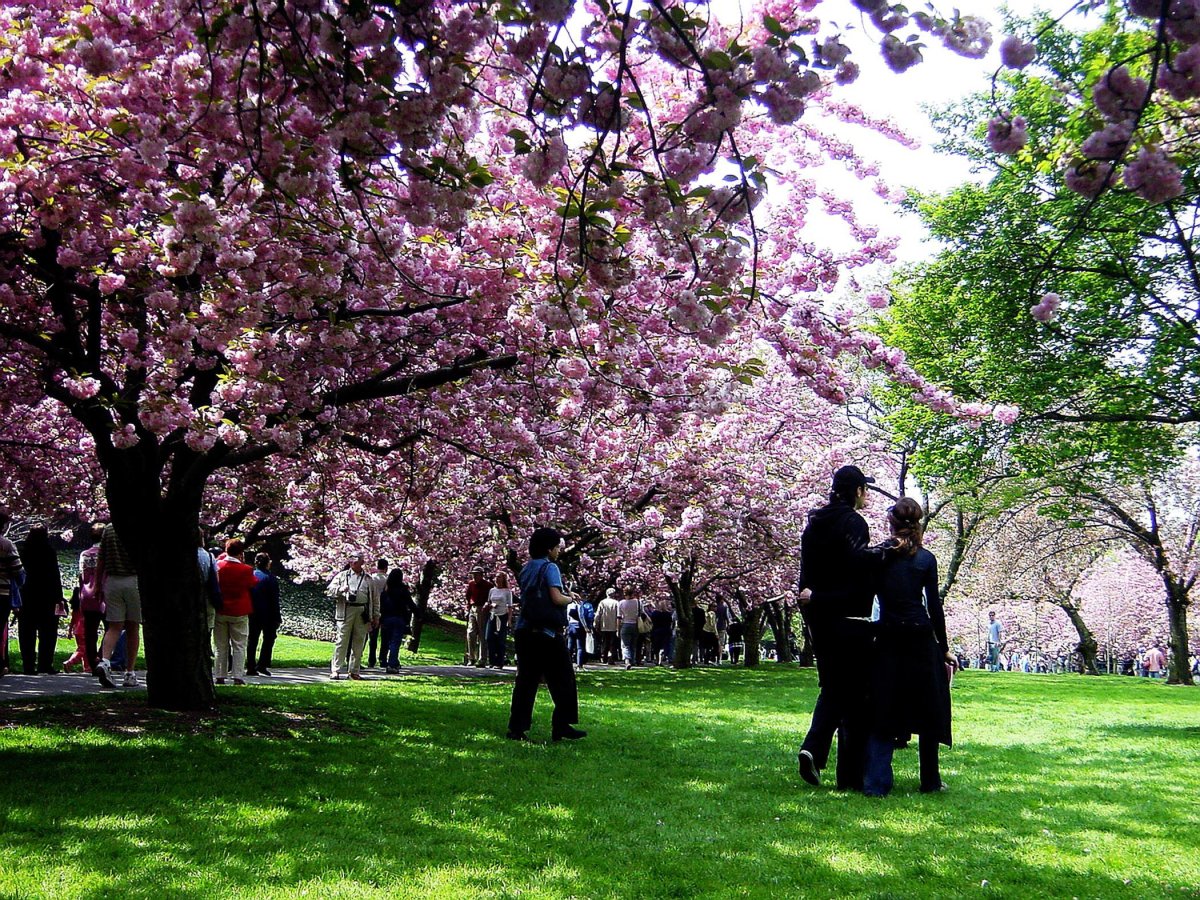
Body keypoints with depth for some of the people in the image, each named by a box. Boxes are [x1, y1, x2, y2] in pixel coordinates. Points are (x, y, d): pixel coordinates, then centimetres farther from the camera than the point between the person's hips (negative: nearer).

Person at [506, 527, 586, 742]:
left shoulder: (526, 569, 16)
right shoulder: (549, 567, -7)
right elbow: (556, 598, -17)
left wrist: (565, 594, 20)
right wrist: (570, 597, 4)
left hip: (524, 630, 7)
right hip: (547, 633, -7)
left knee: (526, 680, 7)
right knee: (562, 680, 3)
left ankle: (517, 728, 3)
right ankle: (562, 725, 3)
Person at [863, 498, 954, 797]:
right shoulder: (926, 559, 1)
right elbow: (935, 607, 0)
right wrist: (944, 648, 6)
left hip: (887, 640, 0)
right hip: (921, 638, 0)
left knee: (882, 712, 4)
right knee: (927, 711, 12)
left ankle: (876, 782, -5)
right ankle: (930, 781, 18)